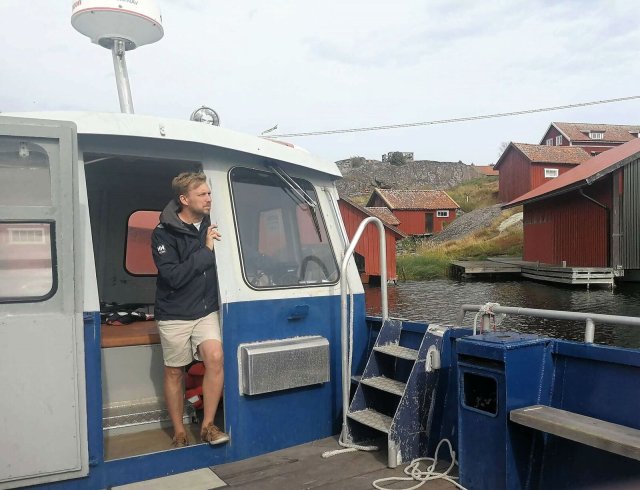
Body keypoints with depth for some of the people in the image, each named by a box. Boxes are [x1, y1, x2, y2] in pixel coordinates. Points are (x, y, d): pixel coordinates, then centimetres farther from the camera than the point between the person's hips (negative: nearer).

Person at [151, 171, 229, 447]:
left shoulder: (211, 226, 3)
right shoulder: (164, 234, -12)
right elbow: (173, 276, -22)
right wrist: (206, 250, -21)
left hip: (206, 311, 3)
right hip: (175, 314, -3)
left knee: (215, 357, -16)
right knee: (174, 372, 7)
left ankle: (208, 425, -1)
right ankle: (179, 432, 24)